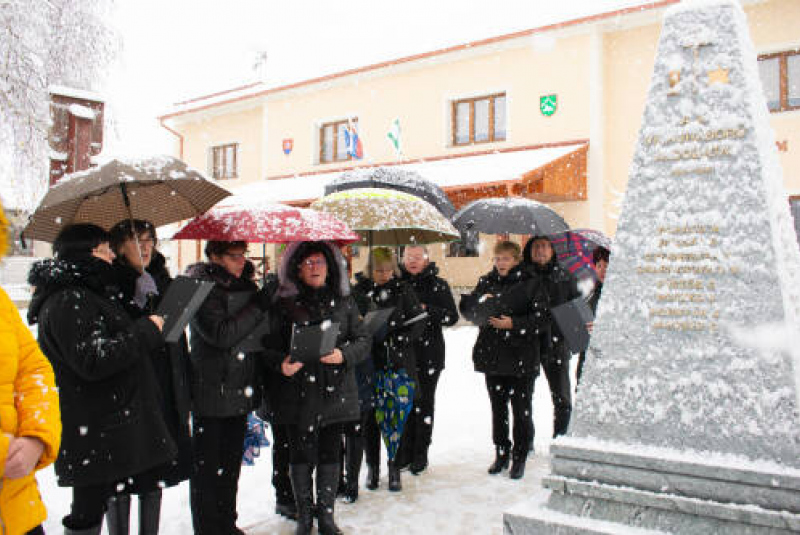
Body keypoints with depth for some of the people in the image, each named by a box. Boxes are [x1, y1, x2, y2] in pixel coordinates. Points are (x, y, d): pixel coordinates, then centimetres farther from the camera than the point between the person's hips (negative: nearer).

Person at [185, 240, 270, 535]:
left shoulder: (245, 284, 11)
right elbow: (220, 334, -23)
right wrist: (257, 308, -18)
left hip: (239, 389, 7)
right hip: (211, 392, -7)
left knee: (231, 464, 17)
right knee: (207, 466, 4)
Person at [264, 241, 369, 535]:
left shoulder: (343, 301, 7)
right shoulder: (285, 303, 3)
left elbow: (363, 340, 7)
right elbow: (270, 345, 4)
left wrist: (344, 354, -13)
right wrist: (281, 363, -17)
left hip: (335, 390, 1)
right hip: (298, 392, -1)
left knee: (330, 453, 7)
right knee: (301, 454, 4)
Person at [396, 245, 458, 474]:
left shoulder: (438, 285, 2)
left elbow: (452, 316, -4)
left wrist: (426, 310, -16)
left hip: (429, 354, -2)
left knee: (424, 402, 2)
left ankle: (420, 455, 14)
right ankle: (405, 452, 18)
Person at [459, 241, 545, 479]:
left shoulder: (530, 284, -4)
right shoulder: (486, 282, 9)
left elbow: (539, 317, -9)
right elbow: (466, 307, 7)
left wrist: (513, 323, -20)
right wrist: (481, 301, -13)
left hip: (521, 358, -4)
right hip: (492, 356, 4)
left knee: (521, 410, 3)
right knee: (498, 408, 13)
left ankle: (519, 457, 17)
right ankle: (501, 453, 26)